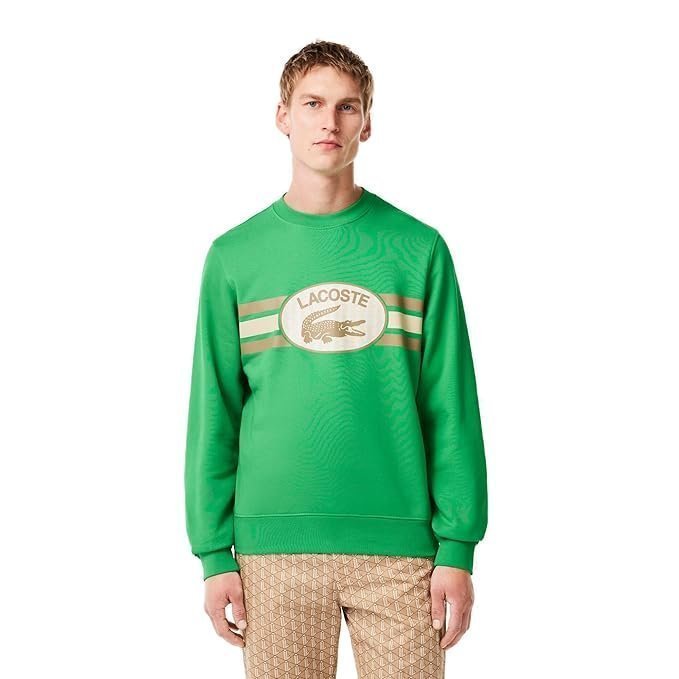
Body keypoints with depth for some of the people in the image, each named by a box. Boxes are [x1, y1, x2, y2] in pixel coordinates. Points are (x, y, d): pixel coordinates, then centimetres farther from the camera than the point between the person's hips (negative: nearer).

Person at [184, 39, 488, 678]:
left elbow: (451, 408, 2)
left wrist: (458, 546, -4)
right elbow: (213, 416, 5)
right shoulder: (234, 256, 5)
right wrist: (214, 553, 1)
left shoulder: (418, 249, 4)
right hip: (274, 548, 0)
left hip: (399, 546, 0)